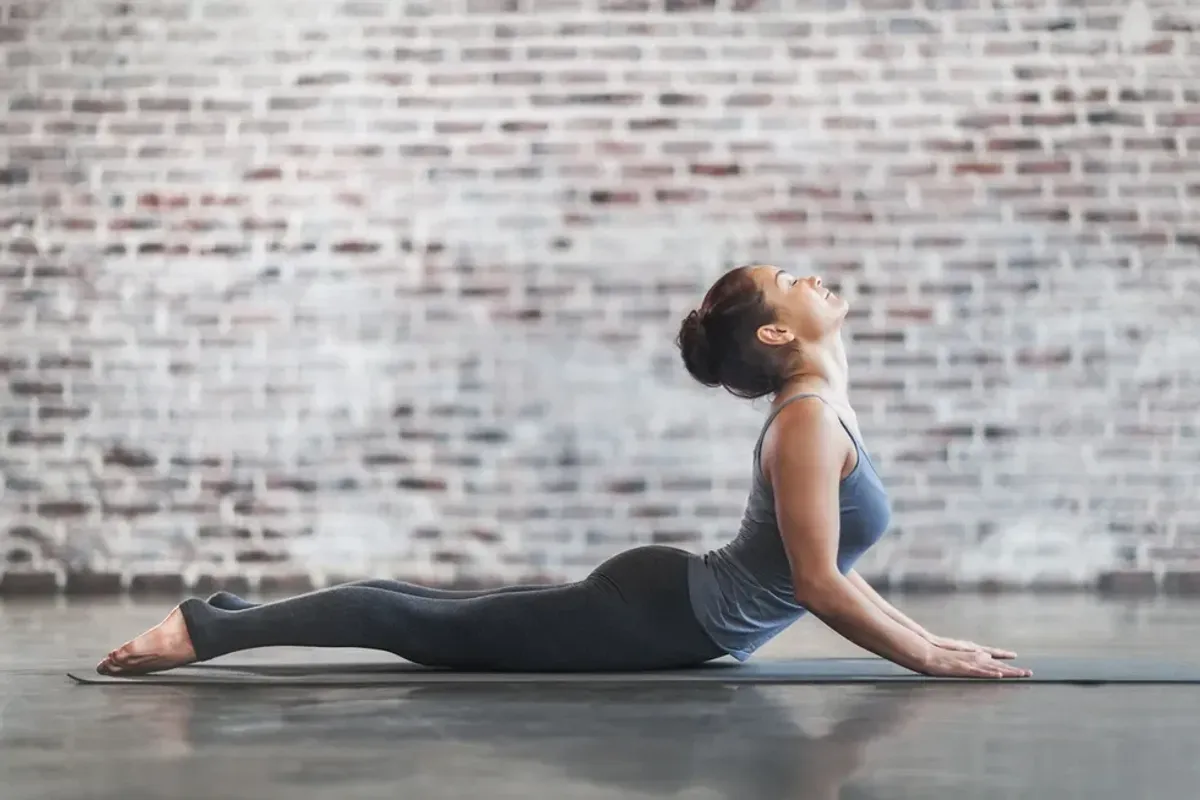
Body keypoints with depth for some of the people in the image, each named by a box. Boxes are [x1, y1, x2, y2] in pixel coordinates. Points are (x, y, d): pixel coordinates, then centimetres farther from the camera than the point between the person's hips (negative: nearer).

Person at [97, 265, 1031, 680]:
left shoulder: (821, 409, 12)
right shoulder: (809, 418, -21)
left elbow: (827, 566, 20)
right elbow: (818, 585, -23)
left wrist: (927, 636, 15)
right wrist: (927, 659, -17)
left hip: (665, 604, 9)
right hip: (660, 613, -9)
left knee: (449, 620, 14)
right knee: (441, 630, -7)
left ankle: (228, 614, 20)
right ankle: (208, 629, -5)